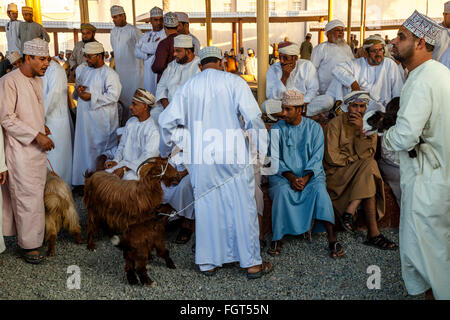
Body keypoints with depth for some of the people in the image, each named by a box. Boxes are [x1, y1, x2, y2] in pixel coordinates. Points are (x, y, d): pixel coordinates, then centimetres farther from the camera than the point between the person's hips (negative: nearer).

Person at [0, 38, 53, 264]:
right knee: (28, 196, -4)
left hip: (38, 148, 8)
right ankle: (29, 245, 6)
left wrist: (42, 127, 9)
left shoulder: (37, 80, 13)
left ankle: (32, 238, 26)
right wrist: (37, 135, -19)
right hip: (20, 149, -8)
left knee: (36, 193, 13)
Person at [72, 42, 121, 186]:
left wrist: (91, 97, -20)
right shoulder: (84, 70, 14)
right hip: (84, 118, 7)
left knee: (99, 149, -1)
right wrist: (78, 90, 1)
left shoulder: (110, 74, -10)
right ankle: (84, 181, 21)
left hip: (101, 121, -7)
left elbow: (113, 96, -18)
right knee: (84, 147, 11)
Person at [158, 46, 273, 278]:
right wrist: (263, 146, 3)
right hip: (233, 155, -2)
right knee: (242, 206, 5)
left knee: (206, 207, 11)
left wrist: (165, 150, 20)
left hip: (200, 158, 3)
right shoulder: (234, 81, 1)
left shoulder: (188, 86, 8)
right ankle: (252, 263, 12)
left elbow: (166, 121, 5)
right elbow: (252, 117, -9)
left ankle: (208, 262, 20)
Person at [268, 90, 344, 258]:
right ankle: (277, 239, -22)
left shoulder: (314, 128, 3)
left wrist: (306, 178, -18)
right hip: (283, 174, 0)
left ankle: (332, 240, -28)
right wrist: (291, 177, -16)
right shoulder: (276, 129, 4)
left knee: (319, 190, -30)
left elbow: (316, 158, -2)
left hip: (310, 173, 0)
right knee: (282, 191, -31)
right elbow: (275, 159, -1)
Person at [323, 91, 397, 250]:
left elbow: (367, 154, -5)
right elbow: (332, 157, -12)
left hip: (359, 174, 4)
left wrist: (360, 130, -15)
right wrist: (356, 160, -7)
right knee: (369, 166, -29)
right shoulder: (336, 124, -4)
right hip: (336, 173, -4)